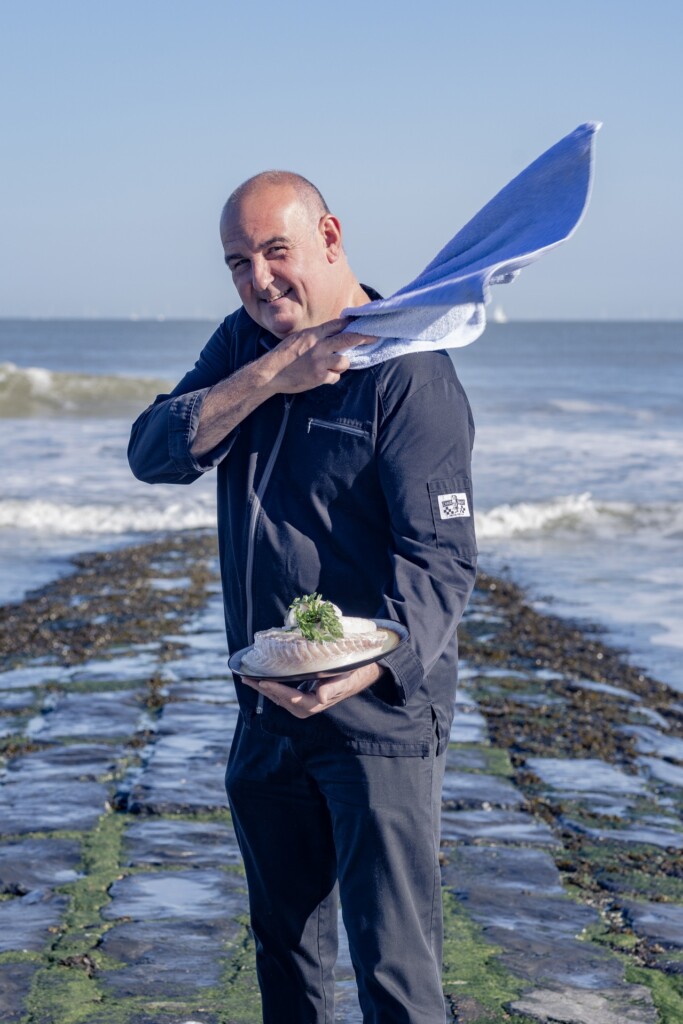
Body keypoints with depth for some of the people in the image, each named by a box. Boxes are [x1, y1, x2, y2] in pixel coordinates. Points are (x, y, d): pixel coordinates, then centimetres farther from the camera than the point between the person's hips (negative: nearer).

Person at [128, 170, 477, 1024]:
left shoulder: (407, 371, -14)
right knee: (285, 941, 19)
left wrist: (364, 669, -35)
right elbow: (154, 455, -6)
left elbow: (441, 557, -19)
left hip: (380, 708, -7)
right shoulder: (243, 345, 8)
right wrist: (265, 379, -20)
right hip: (266, 705, 7)